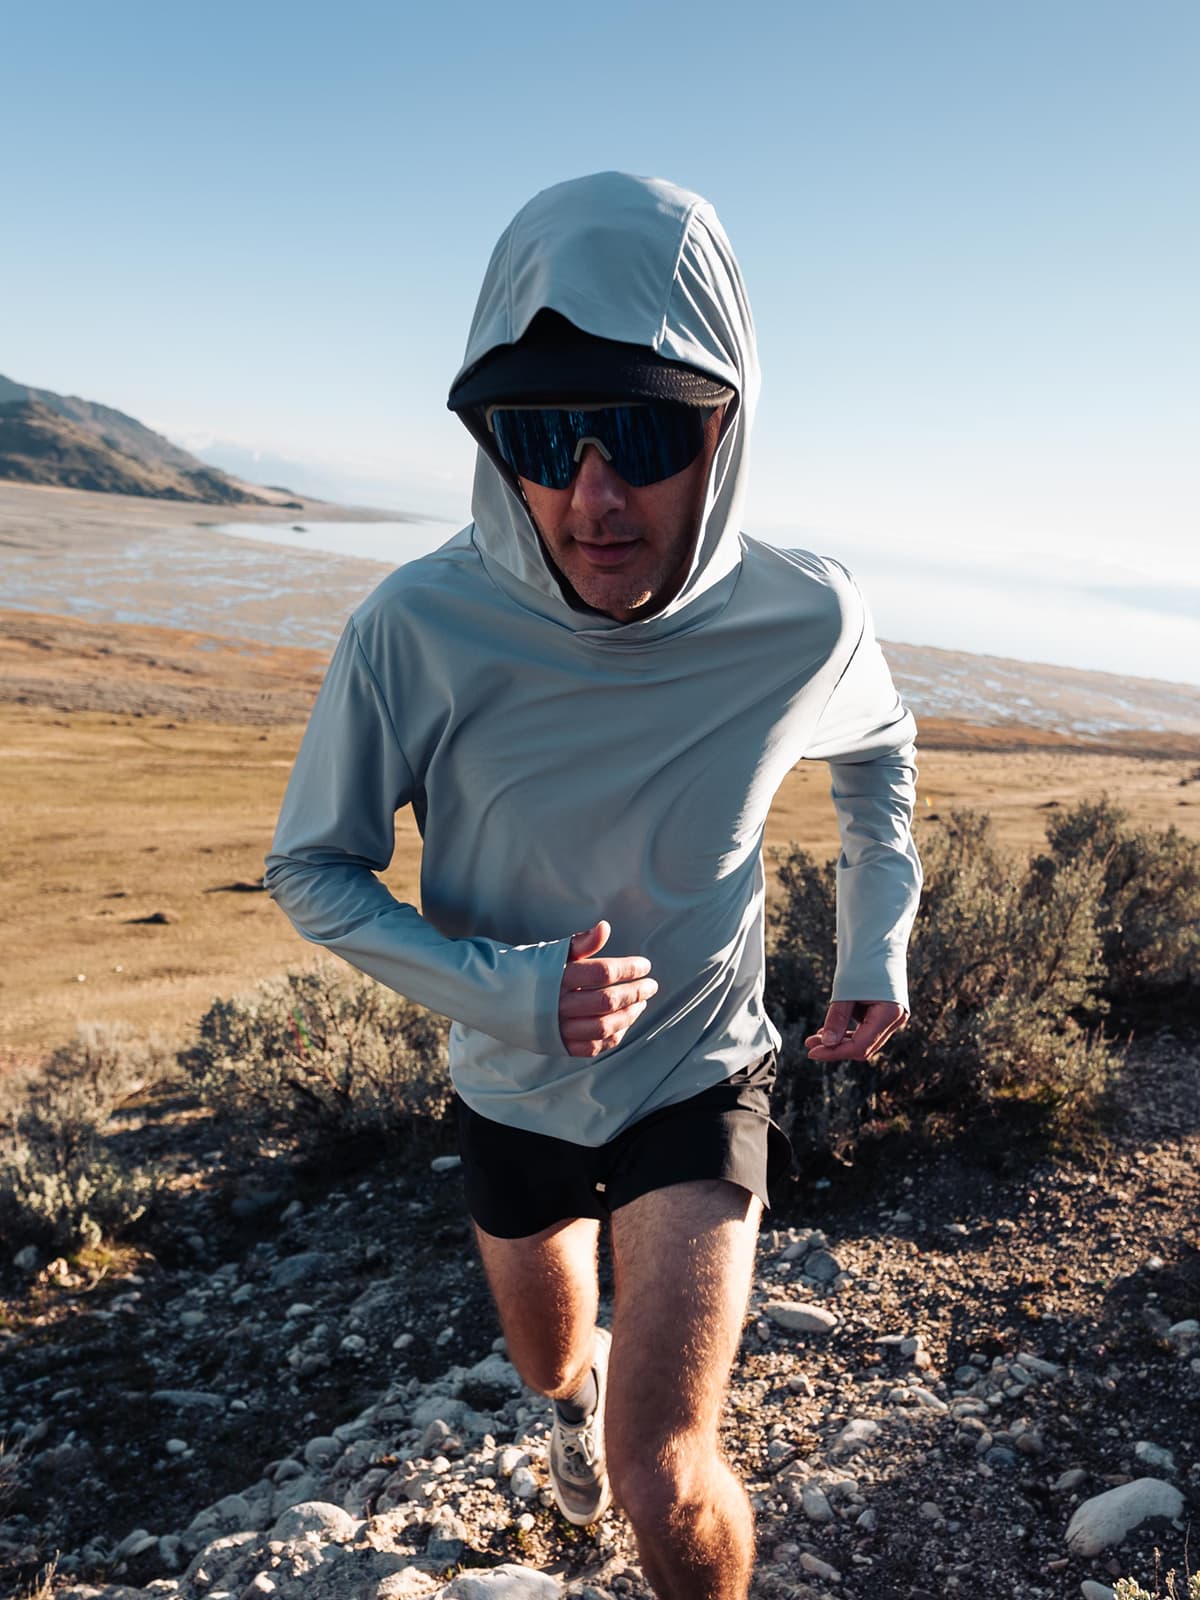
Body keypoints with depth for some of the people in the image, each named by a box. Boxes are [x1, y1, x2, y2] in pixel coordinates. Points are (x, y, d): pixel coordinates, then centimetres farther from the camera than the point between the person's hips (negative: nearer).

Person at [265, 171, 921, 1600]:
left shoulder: (804, 624, -22)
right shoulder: (422, 629, -28)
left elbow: (879, 749, 3)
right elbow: (312, 869, -15)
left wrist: (875, 949, -4)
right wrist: (503, 992, -28)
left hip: (699, 1080, -1)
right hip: (515, 1090, 2)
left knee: (663, 1485, -12)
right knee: (550, 1364, 29)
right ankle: (581, 1391, 68)